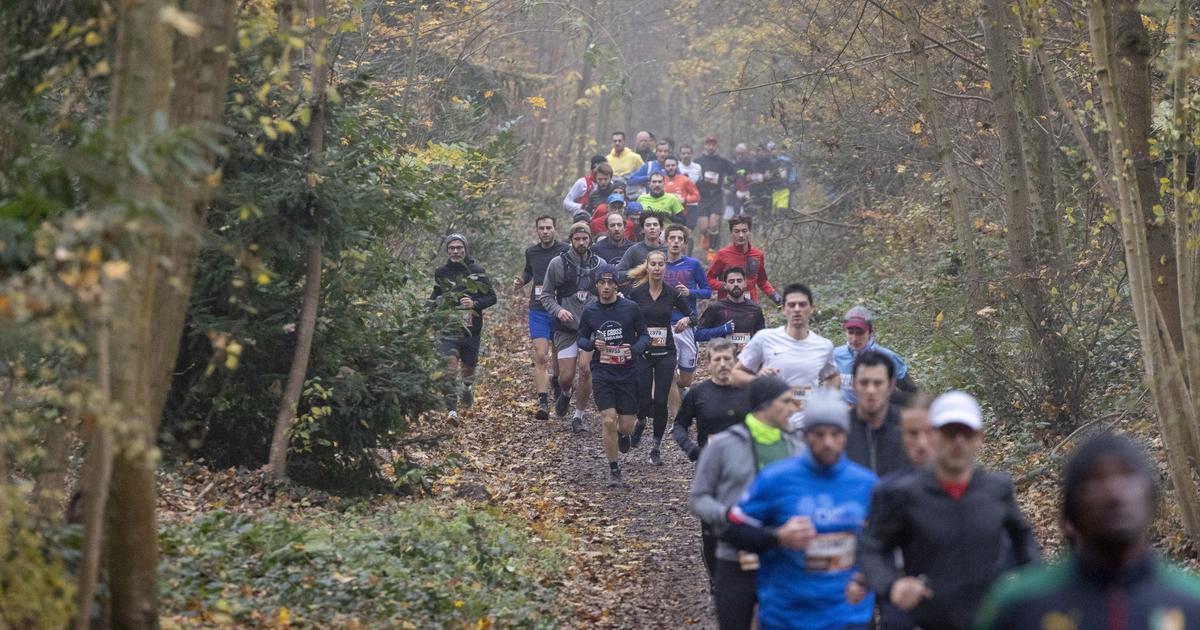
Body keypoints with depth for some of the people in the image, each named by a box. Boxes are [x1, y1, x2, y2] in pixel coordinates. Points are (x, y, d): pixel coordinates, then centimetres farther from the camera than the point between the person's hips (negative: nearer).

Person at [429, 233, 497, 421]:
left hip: (471, 327, 0)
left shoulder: (476, 271, -3)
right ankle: (452, 409, -21)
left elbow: (492, 297, -2)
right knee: (451, 363, -19)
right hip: (448, 326, 0)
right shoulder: (441, 272, 6)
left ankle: (468, 387, 49)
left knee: (468, 367, 12)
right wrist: (433, 302, 3)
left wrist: (475, 303, -20)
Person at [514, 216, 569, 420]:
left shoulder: (565, 251, -4)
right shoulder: (531, 252, 8)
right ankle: (543, 403, -15)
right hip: (538, 310, 2)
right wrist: (520, 282, 7)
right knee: (540, 357, -10)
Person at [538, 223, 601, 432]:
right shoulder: (557, 264, -1)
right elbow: (546, 295, 4)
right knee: (566, 376, -2)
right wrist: (558, 310, -14)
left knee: (586, 368, -14)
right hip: (566, 328, 0)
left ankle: (579, 416, 4)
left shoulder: (599, 264, 5)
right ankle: (565, 394, 36)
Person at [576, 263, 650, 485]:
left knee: (626, 425, 4)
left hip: (627, 373, 0)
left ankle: (623, 435, 44)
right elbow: (581, 339, 11)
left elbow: (644, 335, 4)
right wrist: (593, 344, -12)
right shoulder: (590, 311, 1)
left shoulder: (630, 308, -4)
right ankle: (614, 470, 5)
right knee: (609, 422, -12)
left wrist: (634, 350, -16)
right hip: (602, 374, 0)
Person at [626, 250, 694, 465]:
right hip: (641, 352, -1)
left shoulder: (673, 293, 1)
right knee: (644, 402, -5)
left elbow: (692, 314, 10)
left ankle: (657, 446, 10)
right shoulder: (635, 293, -3)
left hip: (666, 353, 1)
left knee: (660, 402, -5)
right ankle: (640, 422, 32)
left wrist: (686, 320, -11)